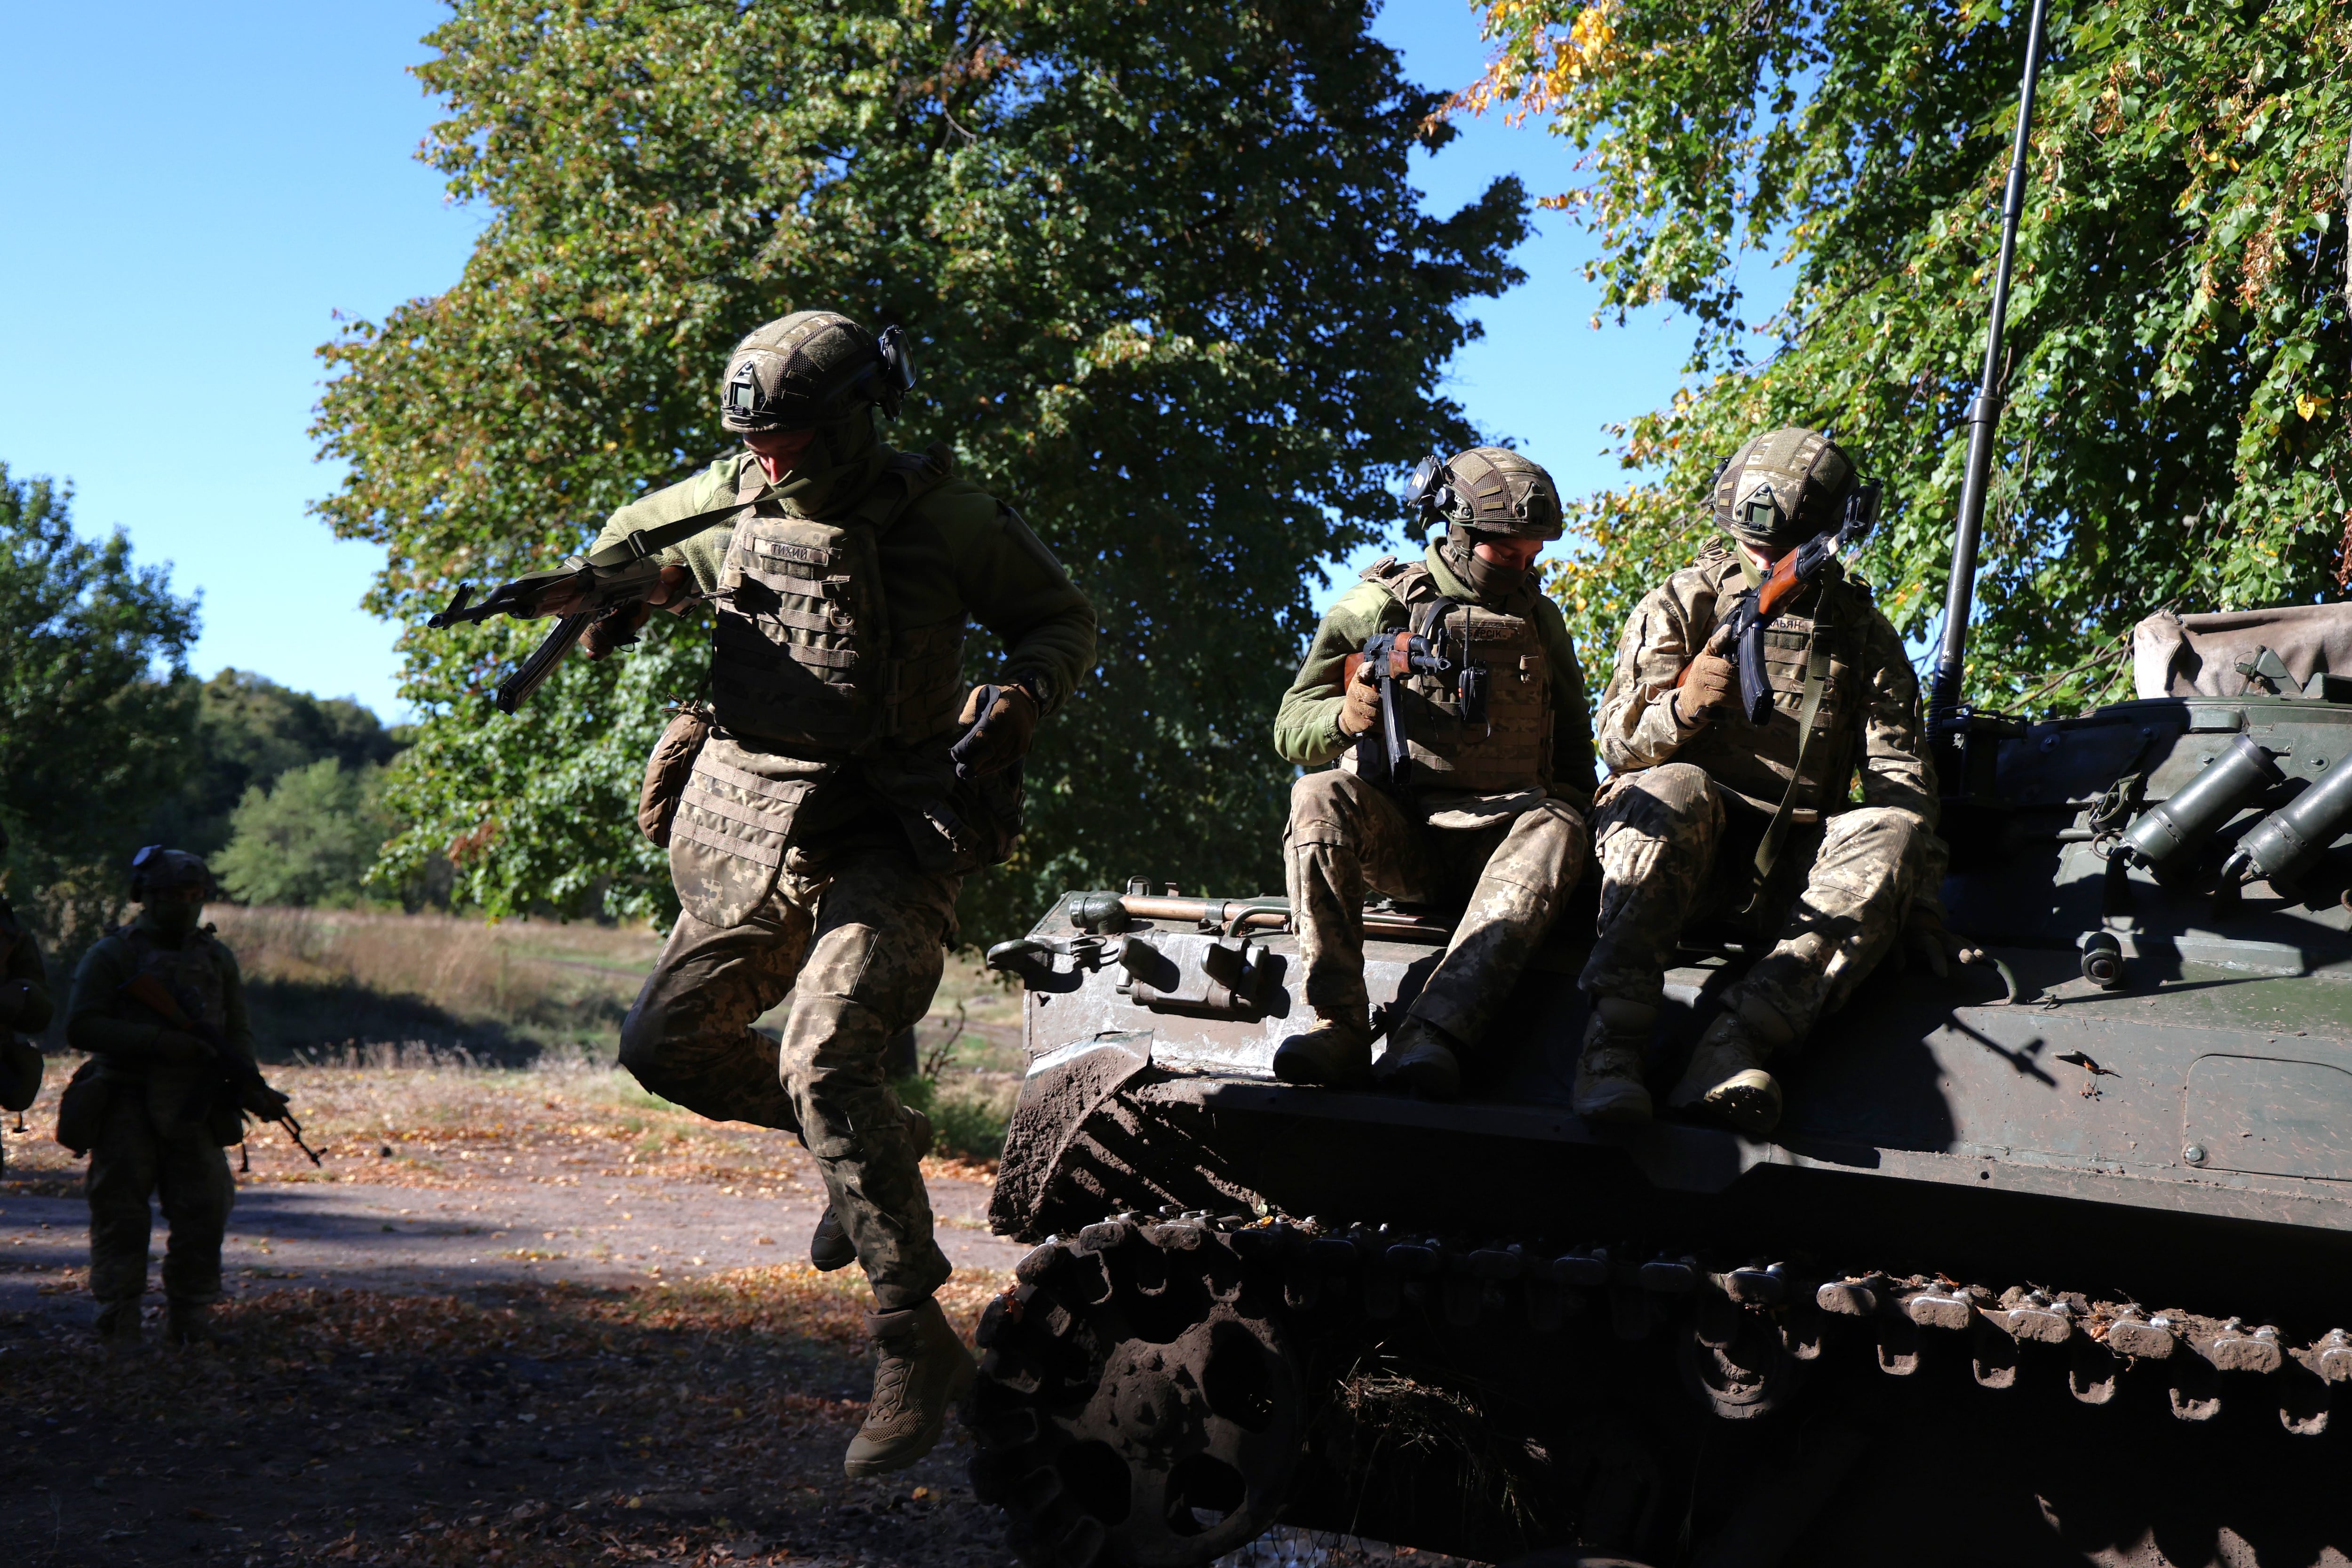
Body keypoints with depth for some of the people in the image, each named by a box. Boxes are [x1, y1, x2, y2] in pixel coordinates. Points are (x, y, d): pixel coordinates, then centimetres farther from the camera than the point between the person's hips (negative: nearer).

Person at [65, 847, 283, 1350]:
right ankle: (119, 1336, 4)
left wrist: (249, 1087, -4)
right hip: (127, 1109, -4)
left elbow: (238, 1031, 15)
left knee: (205, 1214, 1)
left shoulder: (216, 957, 14)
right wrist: (158, 1041, -17)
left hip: (195, 1113, 4)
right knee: (121, 1217, -2)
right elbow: (81, 1027, -9)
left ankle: (191, 1328, 13)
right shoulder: (112, 955, 0)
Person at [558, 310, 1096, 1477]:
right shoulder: (722, 505, 4)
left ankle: (914, 1348, -16)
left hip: (889, 845, -6)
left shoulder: (946, 516, -7)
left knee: (825, 1060, -22)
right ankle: (868, 1147, 29)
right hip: (751, 845, 6)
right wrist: (606, 604, -1)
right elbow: (625, 544, 23)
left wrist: (1022, 696, -17)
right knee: (666, 1044, 8)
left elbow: (1063, 619, 5)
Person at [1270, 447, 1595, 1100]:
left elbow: (1572, 739, 25)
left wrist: (1568, 802, 4)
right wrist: (1345, 717, -23)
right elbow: (1291, 730, 0)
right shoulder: (1381, 603, 5)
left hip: (1502, 836, 1)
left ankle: (1430, 1037, -49)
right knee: (1321, 797, -32)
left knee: (1555, 832, -34)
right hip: (1398, 835, -1)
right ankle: (1338, 1027, -38)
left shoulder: (1539, 616, 17)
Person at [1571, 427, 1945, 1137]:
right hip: (1677, 845, -2)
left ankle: (1731, 1052, -45)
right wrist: (1677, 710, -25)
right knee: (1677, 788, -35)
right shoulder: (1682, 604, 7)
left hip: (1792, 871, 2)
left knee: (1891, 831, -28)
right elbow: (1616, 743, -2)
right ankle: (1612, 1046, -46)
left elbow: (1902, 774, 9)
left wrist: (1920, 898, -6)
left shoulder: (1861, 632, 13)